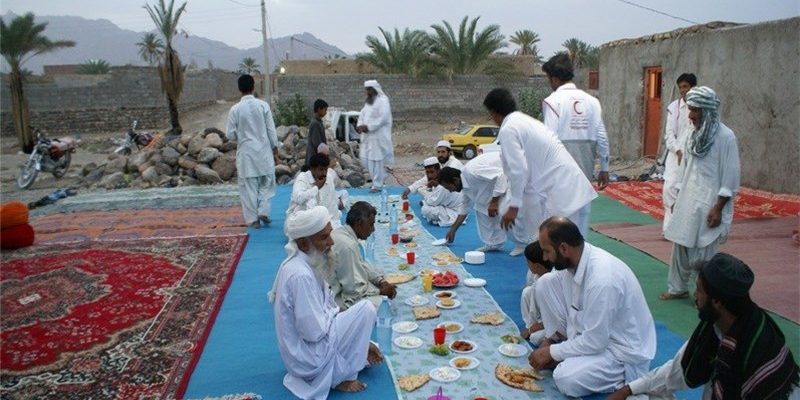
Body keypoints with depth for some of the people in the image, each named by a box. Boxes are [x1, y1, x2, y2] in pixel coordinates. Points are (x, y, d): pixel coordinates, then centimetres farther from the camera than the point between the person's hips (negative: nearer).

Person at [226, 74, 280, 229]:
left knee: (249, 186, 7)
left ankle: (253, 219, 11)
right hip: (263, 151, 0)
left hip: (246, 153, 0)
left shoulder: (235, 109, -6)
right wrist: (275, 149, 6)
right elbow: (271, 130, -3)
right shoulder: (263, 105, -6)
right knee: (266, 183, 15)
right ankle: (263, 211, 3)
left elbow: (231, 135, -3)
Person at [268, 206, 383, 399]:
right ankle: (343, 376, -2)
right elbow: (314, 331, -27)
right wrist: (334, 312, -7)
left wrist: (362, 343, 8)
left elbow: (326, 306, 9)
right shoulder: (301, 275, -30)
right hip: (309, 357, -9)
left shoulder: (307, 262, 1)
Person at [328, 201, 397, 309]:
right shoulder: (347, 245, -29)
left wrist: (381, 281, 1)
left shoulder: (341, 232, 1)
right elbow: (354, 288, -25)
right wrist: (381, 291, -11)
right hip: (342, 299, -10)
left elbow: (360, 264, 13)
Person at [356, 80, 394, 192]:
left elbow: (383, 118, -19)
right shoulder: (368, 101, 17)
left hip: (378, 136, -8)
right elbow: (362, 114, 19)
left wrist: (368, 127, -19)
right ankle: (380, 176, 26)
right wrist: (360, 125, -1)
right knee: (365, 159, 8)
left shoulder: (383, 100, -10)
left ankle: (377, 185, 3)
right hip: (367, 136, 9)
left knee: (376, 160, -5)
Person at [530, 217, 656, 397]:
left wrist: (552, 352, -15)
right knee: (545, 283, -6)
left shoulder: (602, 279, -35)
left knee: (566, 380, -29)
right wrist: (550, 340, 3)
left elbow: (595, 342, -27)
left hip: (624, 350, -7)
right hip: (591, 331, 8)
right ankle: (565, 349, 5)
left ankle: (623, 379, 0)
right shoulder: (574, 258, -10)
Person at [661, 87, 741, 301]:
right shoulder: (694, 135, 8)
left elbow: (730, 176, -13)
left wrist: (718, 208, -15)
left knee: (705, 251, 1)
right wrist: (678, 198, 15)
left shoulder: (725, 136, -12)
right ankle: (678, 288, 25)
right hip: (688, 201, 7)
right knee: (681, 246, 11)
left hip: (709, 204, -6)